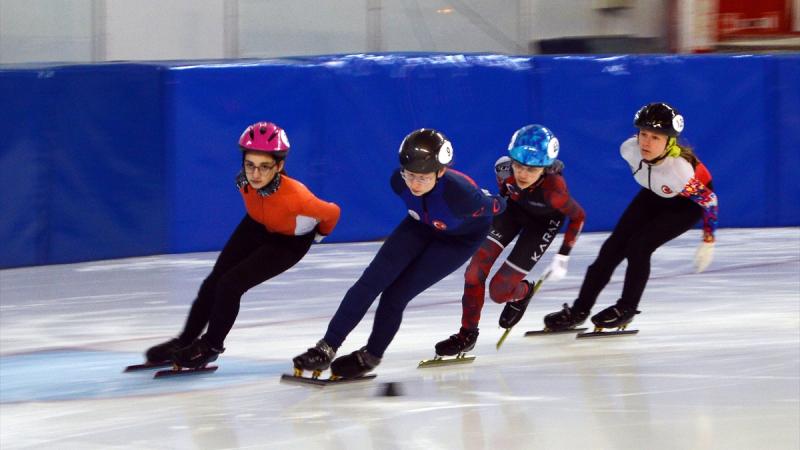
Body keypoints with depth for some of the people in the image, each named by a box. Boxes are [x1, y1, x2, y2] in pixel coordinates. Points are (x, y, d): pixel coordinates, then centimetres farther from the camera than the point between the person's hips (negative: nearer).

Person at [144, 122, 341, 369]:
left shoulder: (295, 196, -44)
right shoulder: (244, 182, -29)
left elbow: (332, 212, -24)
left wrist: (320, 233, -4)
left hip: (290, 241, -5)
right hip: (257, 226, 5)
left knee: (230, 285, -15)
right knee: (214, 281, 5)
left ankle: (211, 345, 8)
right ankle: (185, 341, 24)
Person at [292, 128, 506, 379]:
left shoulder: (460, 193, -43)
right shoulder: (400, 181, -27)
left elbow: (497, 207, -22)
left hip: (461, 237, -4)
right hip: (423, 224, 4)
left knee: (396, 294, -11)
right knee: (373, 280, -12)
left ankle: (370, 356, 13)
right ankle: (327, 348, -7)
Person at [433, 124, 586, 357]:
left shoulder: (553, 188, -41)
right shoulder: (504, 167, -30)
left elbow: (578, 216, -21)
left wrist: (563, 257, -18)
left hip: (543, 221, -3)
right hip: (514, 207, 3)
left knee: (499, 290, -8)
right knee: (476, 268, -12)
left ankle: (523, 292, 28)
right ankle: (467, 334, 6)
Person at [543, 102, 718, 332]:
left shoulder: (679, 169, -42)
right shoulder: (630, 149, -28)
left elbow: (709, 200, -28)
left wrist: (708, 242, -20)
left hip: (688, 202, -5)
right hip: (655, 195, 5)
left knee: (639, 246, -20)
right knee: (614, 245, -3)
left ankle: (626, 309, 0)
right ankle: (580, 310, 6)